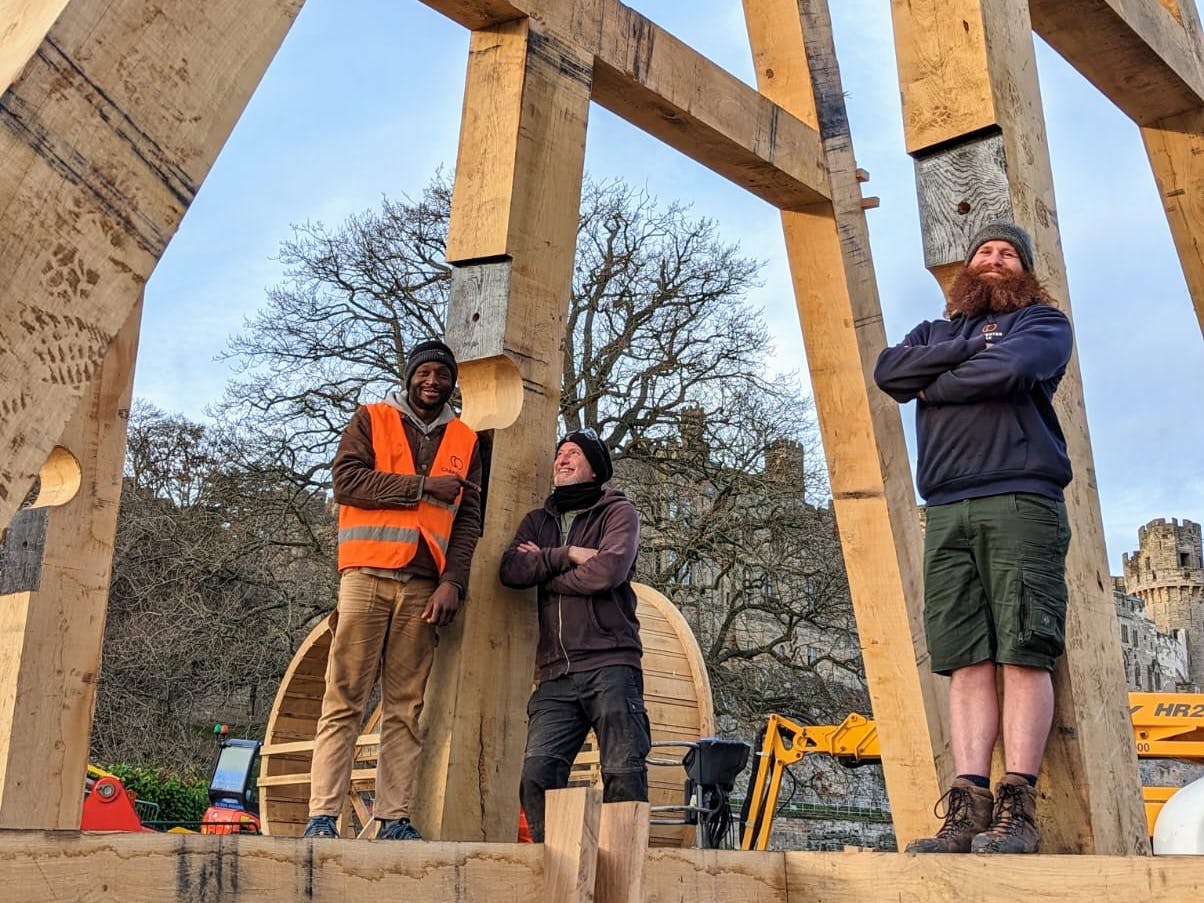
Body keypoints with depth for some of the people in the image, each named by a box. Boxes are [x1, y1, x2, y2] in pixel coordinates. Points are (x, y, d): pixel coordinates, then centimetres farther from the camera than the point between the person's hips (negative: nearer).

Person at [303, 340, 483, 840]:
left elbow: (468, 520, 10)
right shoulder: (371, 419, 10)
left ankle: (394, 818, 4)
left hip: (424, 585, 3)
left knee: (406, 707, 2)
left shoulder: (464, 441, 17)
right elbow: (346, 480, -6)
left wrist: (452, 583, -3)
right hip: (367, 574, -2)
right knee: (344, 699, -4)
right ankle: (322, 814, -3)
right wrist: (423, 486, -8)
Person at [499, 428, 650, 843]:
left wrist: (545, 569, 3)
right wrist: (568, 555, -6)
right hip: (556, 673, 4)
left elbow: (607, 571, -11)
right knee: (537, 773, -9)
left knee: (623, 775, -8)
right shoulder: (537, 521, 24)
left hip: (609, 664, -4)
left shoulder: (618, 512, 9)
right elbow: (511, 570, 5)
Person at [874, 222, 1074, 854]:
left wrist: (935, 383, 5)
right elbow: (888, 371, 6)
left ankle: (1017, 809, -11)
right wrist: (969, 348, 1)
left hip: (1020, 503, -4)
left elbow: (1010, 368, -9)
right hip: (947, 512, 4)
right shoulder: (934, 331, 28)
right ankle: (968, 808, -7)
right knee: (966, 661, -3)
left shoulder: (1042, 322, 14)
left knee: (1022, 654, -10)